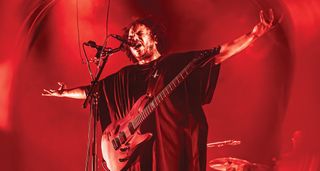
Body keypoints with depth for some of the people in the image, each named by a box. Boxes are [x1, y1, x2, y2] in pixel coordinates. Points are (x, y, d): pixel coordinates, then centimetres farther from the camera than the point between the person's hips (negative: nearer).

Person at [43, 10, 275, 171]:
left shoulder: (179, 62, 6)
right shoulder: (125, 76, 17)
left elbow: (219, 54, 0)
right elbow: (93, 90, 27)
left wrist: (254, 35, -9)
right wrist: (65, 93, 23)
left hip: (178, 147, -3)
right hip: (139, 150, 3)